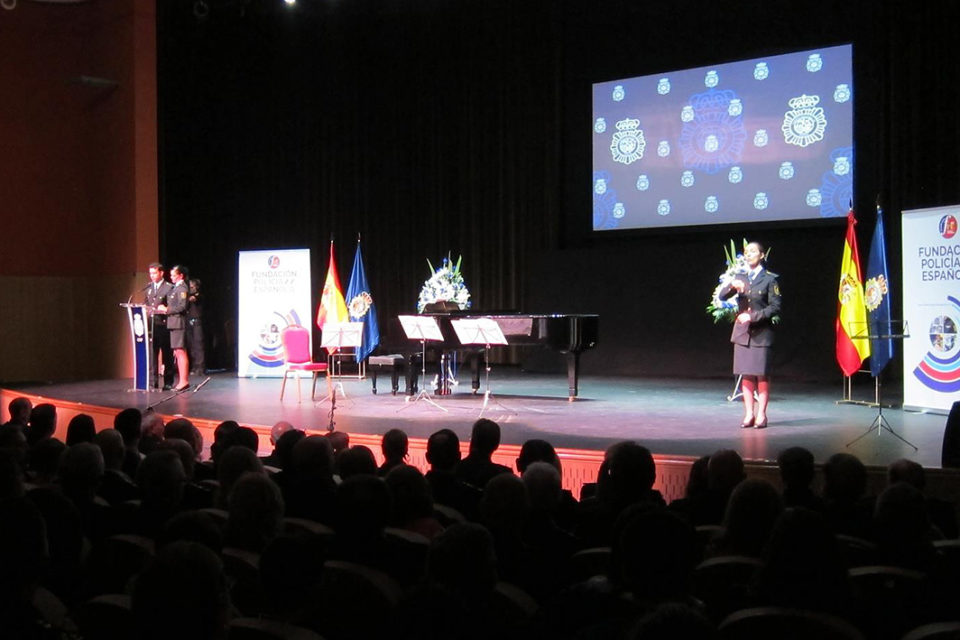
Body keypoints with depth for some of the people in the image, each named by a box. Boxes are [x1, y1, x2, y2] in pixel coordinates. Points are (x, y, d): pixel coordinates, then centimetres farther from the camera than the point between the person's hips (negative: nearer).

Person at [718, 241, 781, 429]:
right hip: (742, 331, 4)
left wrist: (753, 316, -16)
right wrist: (732, 286, -20)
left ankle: (761, 415, 5)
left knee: (761, 375, 0)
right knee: (746, 374, 5)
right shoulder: (740, 278, 10)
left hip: (761, 332, -4)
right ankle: (749, 414, 11)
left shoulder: (769, 279, -3)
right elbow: (722, 296, 0)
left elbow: (775, 307, -8)